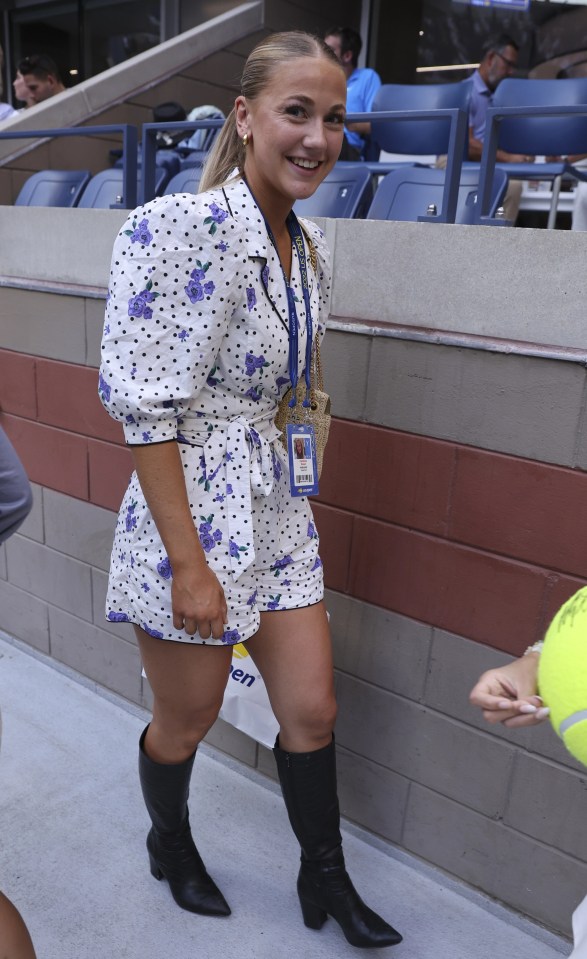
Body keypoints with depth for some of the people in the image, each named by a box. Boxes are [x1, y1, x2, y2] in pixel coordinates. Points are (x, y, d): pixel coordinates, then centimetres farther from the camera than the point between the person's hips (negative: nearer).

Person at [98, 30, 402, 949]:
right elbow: (147, 409, -21)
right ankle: (169, 843, 49)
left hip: (279, 511, 7)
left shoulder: (312, 249, 6)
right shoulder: (180, 227, -18)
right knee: (186, 719, 15)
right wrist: (190, 565, -20)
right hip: (190, 511, -6)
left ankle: (325, 880, 41)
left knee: (313, 710, 15)